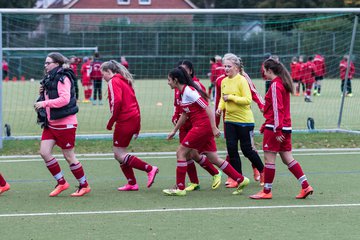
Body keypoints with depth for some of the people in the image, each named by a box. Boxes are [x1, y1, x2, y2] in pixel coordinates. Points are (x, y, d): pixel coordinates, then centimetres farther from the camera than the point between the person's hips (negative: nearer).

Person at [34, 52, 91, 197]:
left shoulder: (63, 78, -14)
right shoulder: (49, 79, 14)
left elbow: (64, 99, -26)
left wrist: (44, 103, -23)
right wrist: (43, 93, 3)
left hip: (65, 123, -9)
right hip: (51, 123, 9)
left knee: (68, 155, -1)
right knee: (44, 152, -2)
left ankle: (84, 185, 14)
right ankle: (61, 183, 10)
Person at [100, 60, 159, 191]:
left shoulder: (113, 82, -6)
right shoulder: (125, 81, 22)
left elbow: (117, 102, -21)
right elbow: (135, 103, 22)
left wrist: (111, 122, -14)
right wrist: (137, 127, 23)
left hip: (124, 120, -9)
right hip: (134, 119, 9)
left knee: (119, 154, -5)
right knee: (119, 153, 13)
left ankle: (150, 169, -12)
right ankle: (132, 183, 12)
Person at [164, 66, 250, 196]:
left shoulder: (188, 91, -14)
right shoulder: (183, 92, 15)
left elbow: (207, 108, -18)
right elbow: (184, 114, 27)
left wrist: (214, 128, -20)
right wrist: (174, 131, 31)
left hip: (202, 126, -9)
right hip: (205, 128, 9)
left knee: (181, 152, -3)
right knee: (214, 159, 10)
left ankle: (180, 188, 0)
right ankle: (241, 180, 14)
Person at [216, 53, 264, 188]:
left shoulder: (242, 80, -13)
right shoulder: (224, 82, 7)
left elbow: (247, 100, -19)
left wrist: (231, 97, -20)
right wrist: (220, 107, -1)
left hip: (244, 121, -6)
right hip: (230, 120, 6)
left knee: (247, 150, 1)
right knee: (231, 149, 1)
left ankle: (262, 171, 24)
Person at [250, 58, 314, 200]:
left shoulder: (275, 85, -13)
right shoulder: (283, 83, 15)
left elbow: (277, 109, -19)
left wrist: (277, 130, -21)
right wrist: (266, 126, 27)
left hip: (275, 128, -9)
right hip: (285, 127, 9)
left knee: (269, 158, -1)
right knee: (287, 158, 10)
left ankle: (266, 191, 4)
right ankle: (305, 186, 5)